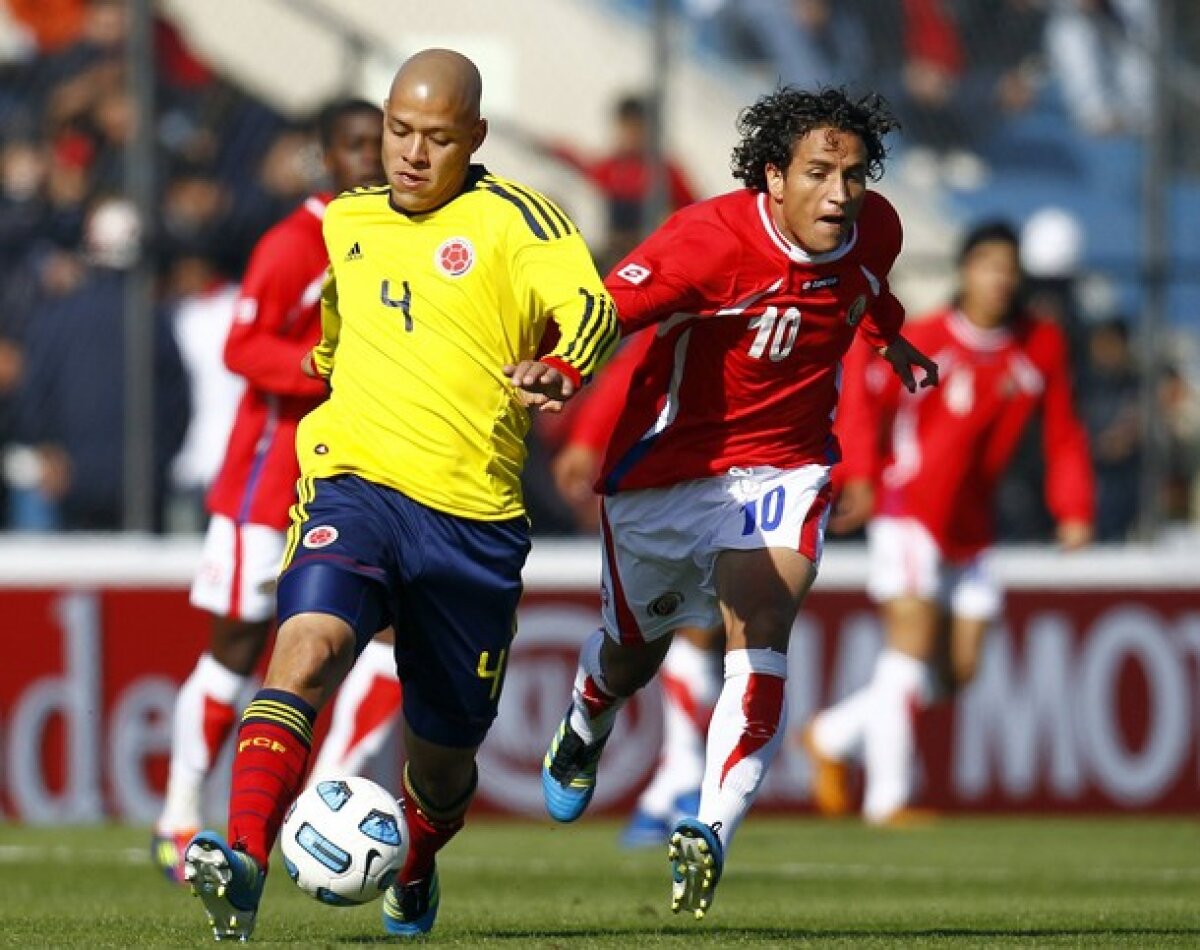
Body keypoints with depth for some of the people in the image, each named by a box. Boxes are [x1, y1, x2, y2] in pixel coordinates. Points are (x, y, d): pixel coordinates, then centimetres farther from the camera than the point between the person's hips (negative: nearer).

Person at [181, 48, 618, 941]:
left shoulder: (511, 218, -3)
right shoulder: (347, 221, 13)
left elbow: (590, 306, -21)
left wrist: (561, 372, -39)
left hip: (472, 519, -2)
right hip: (354, 488, 2)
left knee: (442, 760, 13)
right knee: (307, 648, -30)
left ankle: (417, 872, 47)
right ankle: (242, 866, -41)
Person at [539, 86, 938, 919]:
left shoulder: (874, 231, -10)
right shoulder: (707, 240, -28)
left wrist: (891, 338, 37)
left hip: (784, 466, 2)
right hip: (666, 468, -2)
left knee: (760, 630, -23)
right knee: (637, 648, 19)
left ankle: (712, 834, -28)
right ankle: (585, 727, 56)